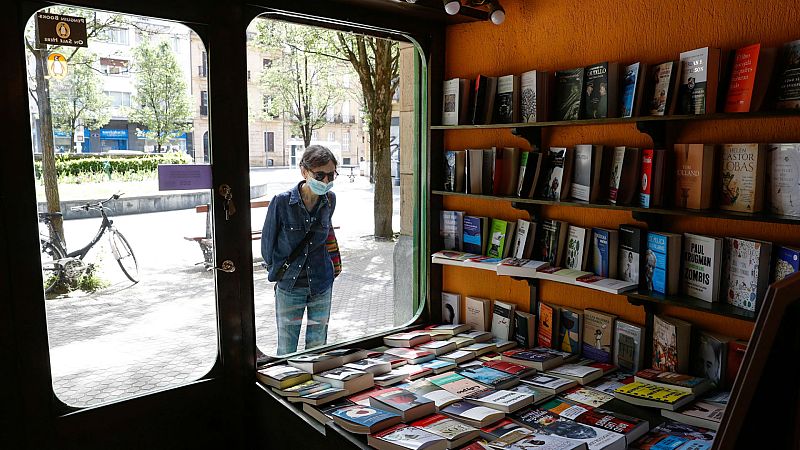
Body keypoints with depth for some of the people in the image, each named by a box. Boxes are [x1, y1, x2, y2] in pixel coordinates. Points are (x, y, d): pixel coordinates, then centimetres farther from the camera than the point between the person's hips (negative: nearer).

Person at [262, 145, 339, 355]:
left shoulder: (330, 200, -4)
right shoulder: (282, 201, -16)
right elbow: (267, 241, -1)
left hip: (321, 285, 3)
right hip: (289, 287, -2)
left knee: (317, 349, 12)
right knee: (286, 352, 7)